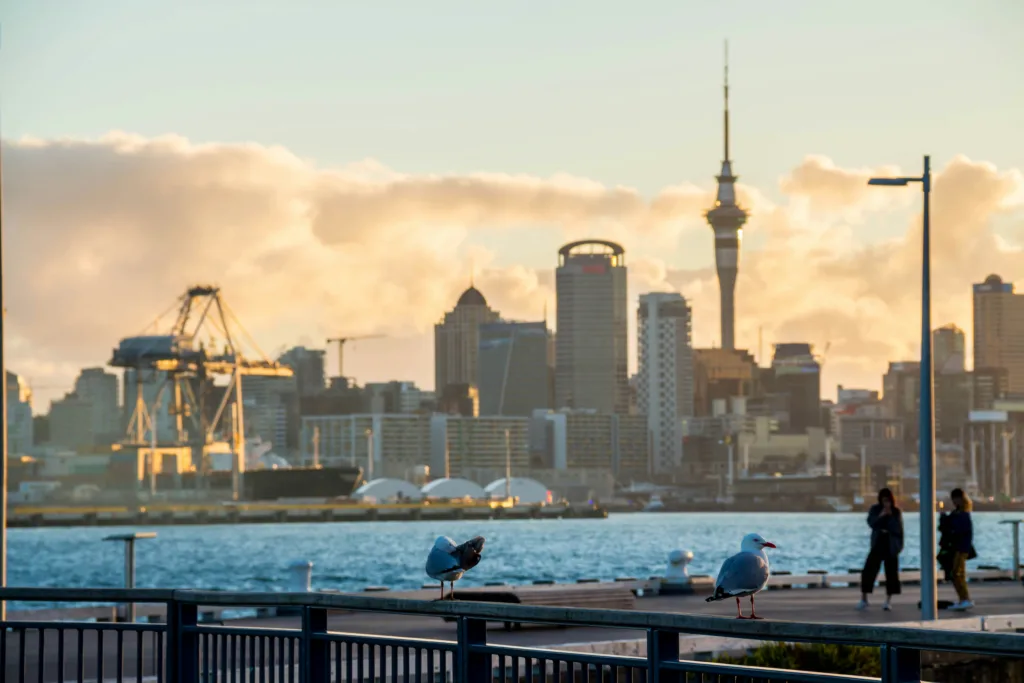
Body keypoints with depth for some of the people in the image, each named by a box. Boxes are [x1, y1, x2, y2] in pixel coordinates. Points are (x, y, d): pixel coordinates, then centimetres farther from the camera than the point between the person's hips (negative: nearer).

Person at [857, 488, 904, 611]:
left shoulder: (897, 511, 0)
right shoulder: (875, 509, 3)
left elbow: (898, 529, -9)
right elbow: (871, 522, -11)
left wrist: (890, 516, -16)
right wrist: (881, 516, -21)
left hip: (891, 546, -1)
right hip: (878, 544, 1)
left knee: (891, 573, 0)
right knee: (869, 571, -6)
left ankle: (888, 601, 9)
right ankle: (863, 599, 2)